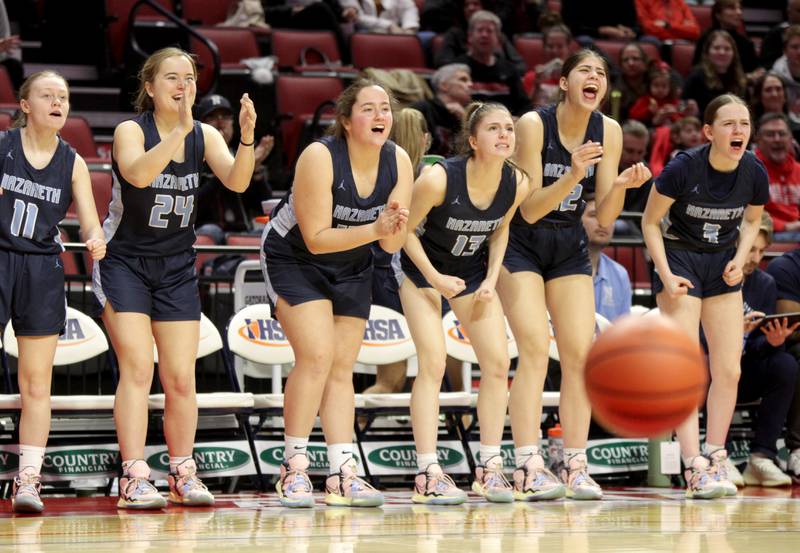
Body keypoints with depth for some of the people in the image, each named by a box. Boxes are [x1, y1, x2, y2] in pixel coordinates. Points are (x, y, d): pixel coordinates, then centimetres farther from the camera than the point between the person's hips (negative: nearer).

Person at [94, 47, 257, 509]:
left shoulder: (205, 136, 0)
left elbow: (237, 181, -16)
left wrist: (248, 138, -33)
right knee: (138, 369, -14)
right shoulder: (131, 130, -13)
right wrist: (179, 129, -44)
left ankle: (183, 474, 14)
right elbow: (137, 174, -34)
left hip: (177, 267, 4)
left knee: (181, 379, 3)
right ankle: (134, 477, -15)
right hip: (124, 263, -4)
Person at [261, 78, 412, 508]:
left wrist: (394, 228, -31)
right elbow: (316, 238, -27)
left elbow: (393, 246, -8)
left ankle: (342, 474, 2)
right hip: (293, 259, -6)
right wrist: (374, 229, -35)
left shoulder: (398, 162, -12)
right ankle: (293, 468, -11)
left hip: (351, 269, 6)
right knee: (316, 355, -19)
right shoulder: (319, 157, -27)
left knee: (342, 367, 3)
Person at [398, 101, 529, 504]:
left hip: (472, 271, 5)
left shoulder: (516, 184, -17)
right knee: (433, 364, -15)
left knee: (497, 363, -3)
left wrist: (491, 280, -7)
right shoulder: (439, 178, -31)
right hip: (422, 268, -5)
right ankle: (428, 475, -14)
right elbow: (406, 229, -17)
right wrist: (434, 278, -21)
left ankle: (489, 469, 7)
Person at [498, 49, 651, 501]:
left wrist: (622, 184, -25)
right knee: (535, 349, -18)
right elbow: (529, 210, -22)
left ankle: (576, 467, -1)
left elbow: (605, 217, -5)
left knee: (580, 353, -5)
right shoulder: (534, 124, -20)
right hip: (521, 245, -5)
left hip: (570, 248, 5)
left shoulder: (609, 131, -7)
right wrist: (573, 176, -36)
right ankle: (528, 468, -22)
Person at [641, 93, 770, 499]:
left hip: (723, 267, 4)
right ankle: (695, 469, -12)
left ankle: (715, 460, 17)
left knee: (729, 370, 3)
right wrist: (666, 275, -17)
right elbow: (650, 223, -10)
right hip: (680, 260, -4)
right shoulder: (682, 168, -22)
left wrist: (740, 260, -6)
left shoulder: (755, 174, -11)